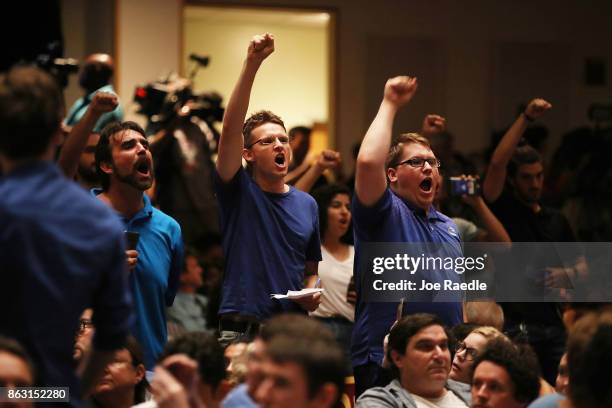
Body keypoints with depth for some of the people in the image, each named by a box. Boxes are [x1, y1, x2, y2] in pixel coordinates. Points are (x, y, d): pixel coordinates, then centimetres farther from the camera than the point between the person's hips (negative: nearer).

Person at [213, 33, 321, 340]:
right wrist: (252, 65, -20)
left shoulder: (306, 204, 13)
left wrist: (312, 293, -2)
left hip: (294, 327, 4)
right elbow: (230, 129, -12)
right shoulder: (238, 191, 2)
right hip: (242, 328, -4)